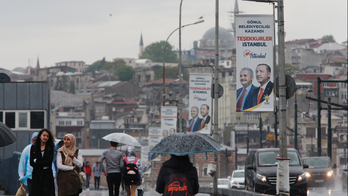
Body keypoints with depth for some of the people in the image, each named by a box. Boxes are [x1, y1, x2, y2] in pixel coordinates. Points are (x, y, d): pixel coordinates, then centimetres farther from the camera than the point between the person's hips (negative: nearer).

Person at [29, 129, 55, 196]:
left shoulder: (50, 148, 5)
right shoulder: (33, 148, 8)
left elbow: (49, 162, -6)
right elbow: (31, 163, 0)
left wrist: (37, 161, -6)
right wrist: (43, 166, -10)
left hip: (47, 175, -1)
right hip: (36, 175, 1)